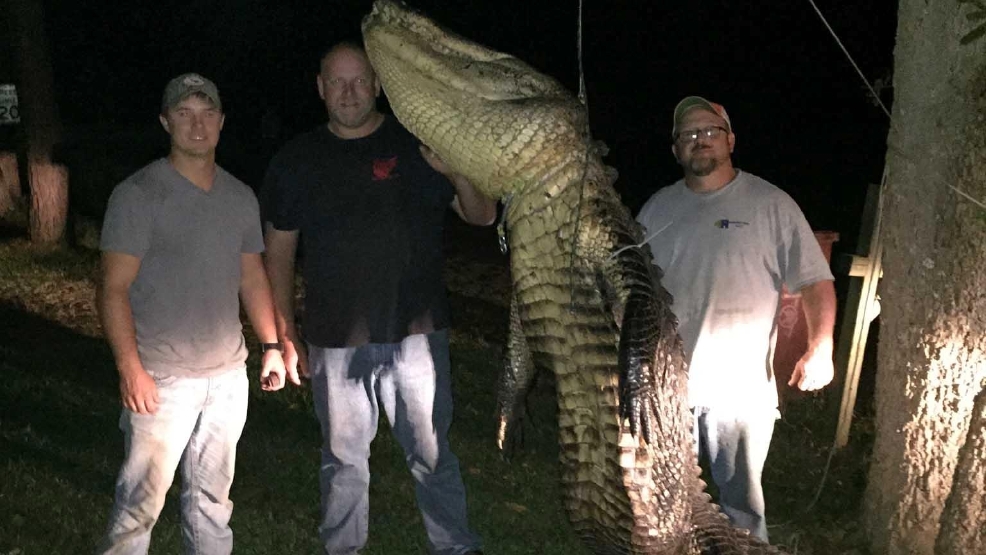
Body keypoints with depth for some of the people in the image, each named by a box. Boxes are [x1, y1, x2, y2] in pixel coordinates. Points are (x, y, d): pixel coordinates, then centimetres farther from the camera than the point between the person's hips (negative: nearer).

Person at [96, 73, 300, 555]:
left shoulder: (240, 198, 9)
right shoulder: (138, 195, -8)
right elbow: (114, 289, -11)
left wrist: (271, 346, 10)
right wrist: (130, 368, -18)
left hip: (228, 374, 5)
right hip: (162, 379, -5)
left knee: (212, 494, 14)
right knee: (142, 500, -4)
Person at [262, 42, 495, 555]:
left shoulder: (419, 146, 0)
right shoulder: (296, 161, 5)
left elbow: (483, 217, -3)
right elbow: (279, 252, 9)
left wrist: (458, 174, -24)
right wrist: (286, 335, 5)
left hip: (415, 334, -1)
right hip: (335, 340, 2)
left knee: (432, 454, 4)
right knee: (343, 458, 13)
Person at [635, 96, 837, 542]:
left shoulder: (770, 204, -4)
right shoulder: (658, 208, 8)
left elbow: (815, 280, -6)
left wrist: (821, 346, -19)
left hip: (741, 388, -4)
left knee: (740, 502, 7)